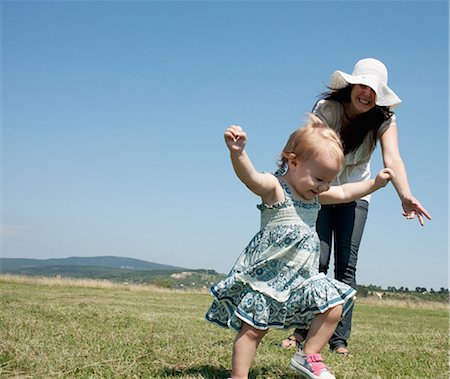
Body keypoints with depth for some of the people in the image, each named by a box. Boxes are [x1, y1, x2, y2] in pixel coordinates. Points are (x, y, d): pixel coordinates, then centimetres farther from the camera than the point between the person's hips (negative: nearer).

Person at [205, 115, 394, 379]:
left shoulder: (315, 194, 12)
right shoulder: (274, 188, -14)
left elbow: (345, 193, 29)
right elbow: (250, 177, -35)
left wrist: (375, 183, 24)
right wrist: (237, 152, -53)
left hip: (303, 276, 8)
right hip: (268, 274, -7)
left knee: (334, 307, 2)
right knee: (254, 327, -5)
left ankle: (308, 357, 15)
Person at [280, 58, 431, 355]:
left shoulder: (384, 119, -17)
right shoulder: (327, 109, -20)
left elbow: (392, 159, -31)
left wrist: (406, 195, -50)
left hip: (355, 195, 1)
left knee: (346, 264, -5)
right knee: (317, 261, -10)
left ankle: (340, 338, -1)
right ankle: (303, 329, 1)